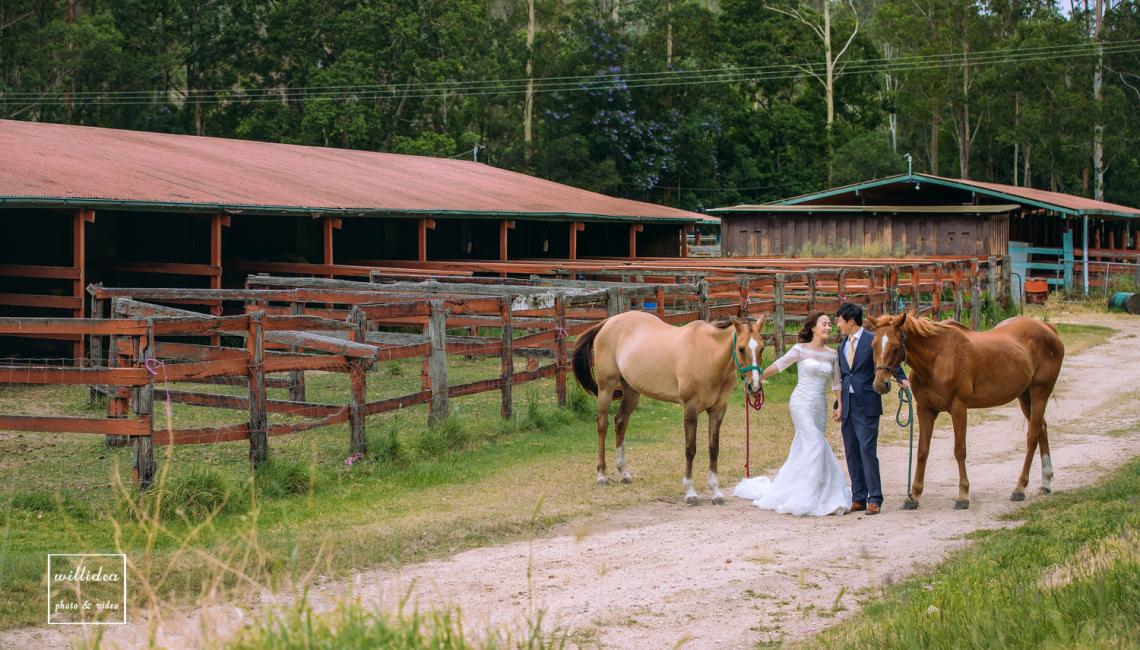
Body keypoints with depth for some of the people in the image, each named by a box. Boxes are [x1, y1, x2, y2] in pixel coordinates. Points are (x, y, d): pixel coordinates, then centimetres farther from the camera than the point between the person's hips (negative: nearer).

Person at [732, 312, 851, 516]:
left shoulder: (832, 355, 9)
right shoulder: (800, 349, -3)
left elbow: (837, 384, 11)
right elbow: (777, 366, 4)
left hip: (820, 407, 5)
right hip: (802, 404, -5)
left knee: (802, 450, 8)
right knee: (816, 445, -16)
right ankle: (808, 497, -12)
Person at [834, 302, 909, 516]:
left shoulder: (873, 341, -5)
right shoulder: (843, 345, 16)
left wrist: (902, 379, -20)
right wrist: (839, 404, 14)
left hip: (866, 404, -7)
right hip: (847, 405, 7)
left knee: (867, 450, -10)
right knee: (852, 452, 8)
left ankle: (874, 499, -6)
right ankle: (858, 498, 14)